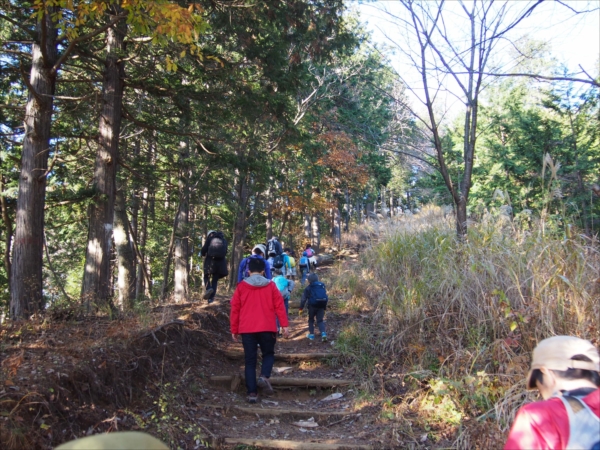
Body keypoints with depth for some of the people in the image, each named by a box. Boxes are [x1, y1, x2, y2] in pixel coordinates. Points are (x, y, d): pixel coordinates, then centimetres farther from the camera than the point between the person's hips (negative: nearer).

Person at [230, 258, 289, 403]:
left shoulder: (241, 286, 5)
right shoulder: (271, 286, 5)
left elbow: (235, 309, 5)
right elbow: (279, 306, -2)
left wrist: (234, 330, 11)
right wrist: (284, 325, -2)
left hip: (247, 329, 1)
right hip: (267, 328, 0)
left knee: (250, 360, 7)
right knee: (268, 354, 18)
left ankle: (252, 392, 2)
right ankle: (264, 377, -9)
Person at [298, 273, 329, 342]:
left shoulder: (308, 288, 1)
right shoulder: (322, 286, 14)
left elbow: (304, 299, -4)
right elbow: (326, 298, 17)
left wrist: (301, 308, 0)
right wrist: (325, 307, 24)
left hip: (312, 306, -3)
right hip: (322, 306, 3)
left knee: (311, 320, 17)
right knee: (320, 320, 8)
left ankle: (311, 334, 18)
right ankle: (323, 333, -13)